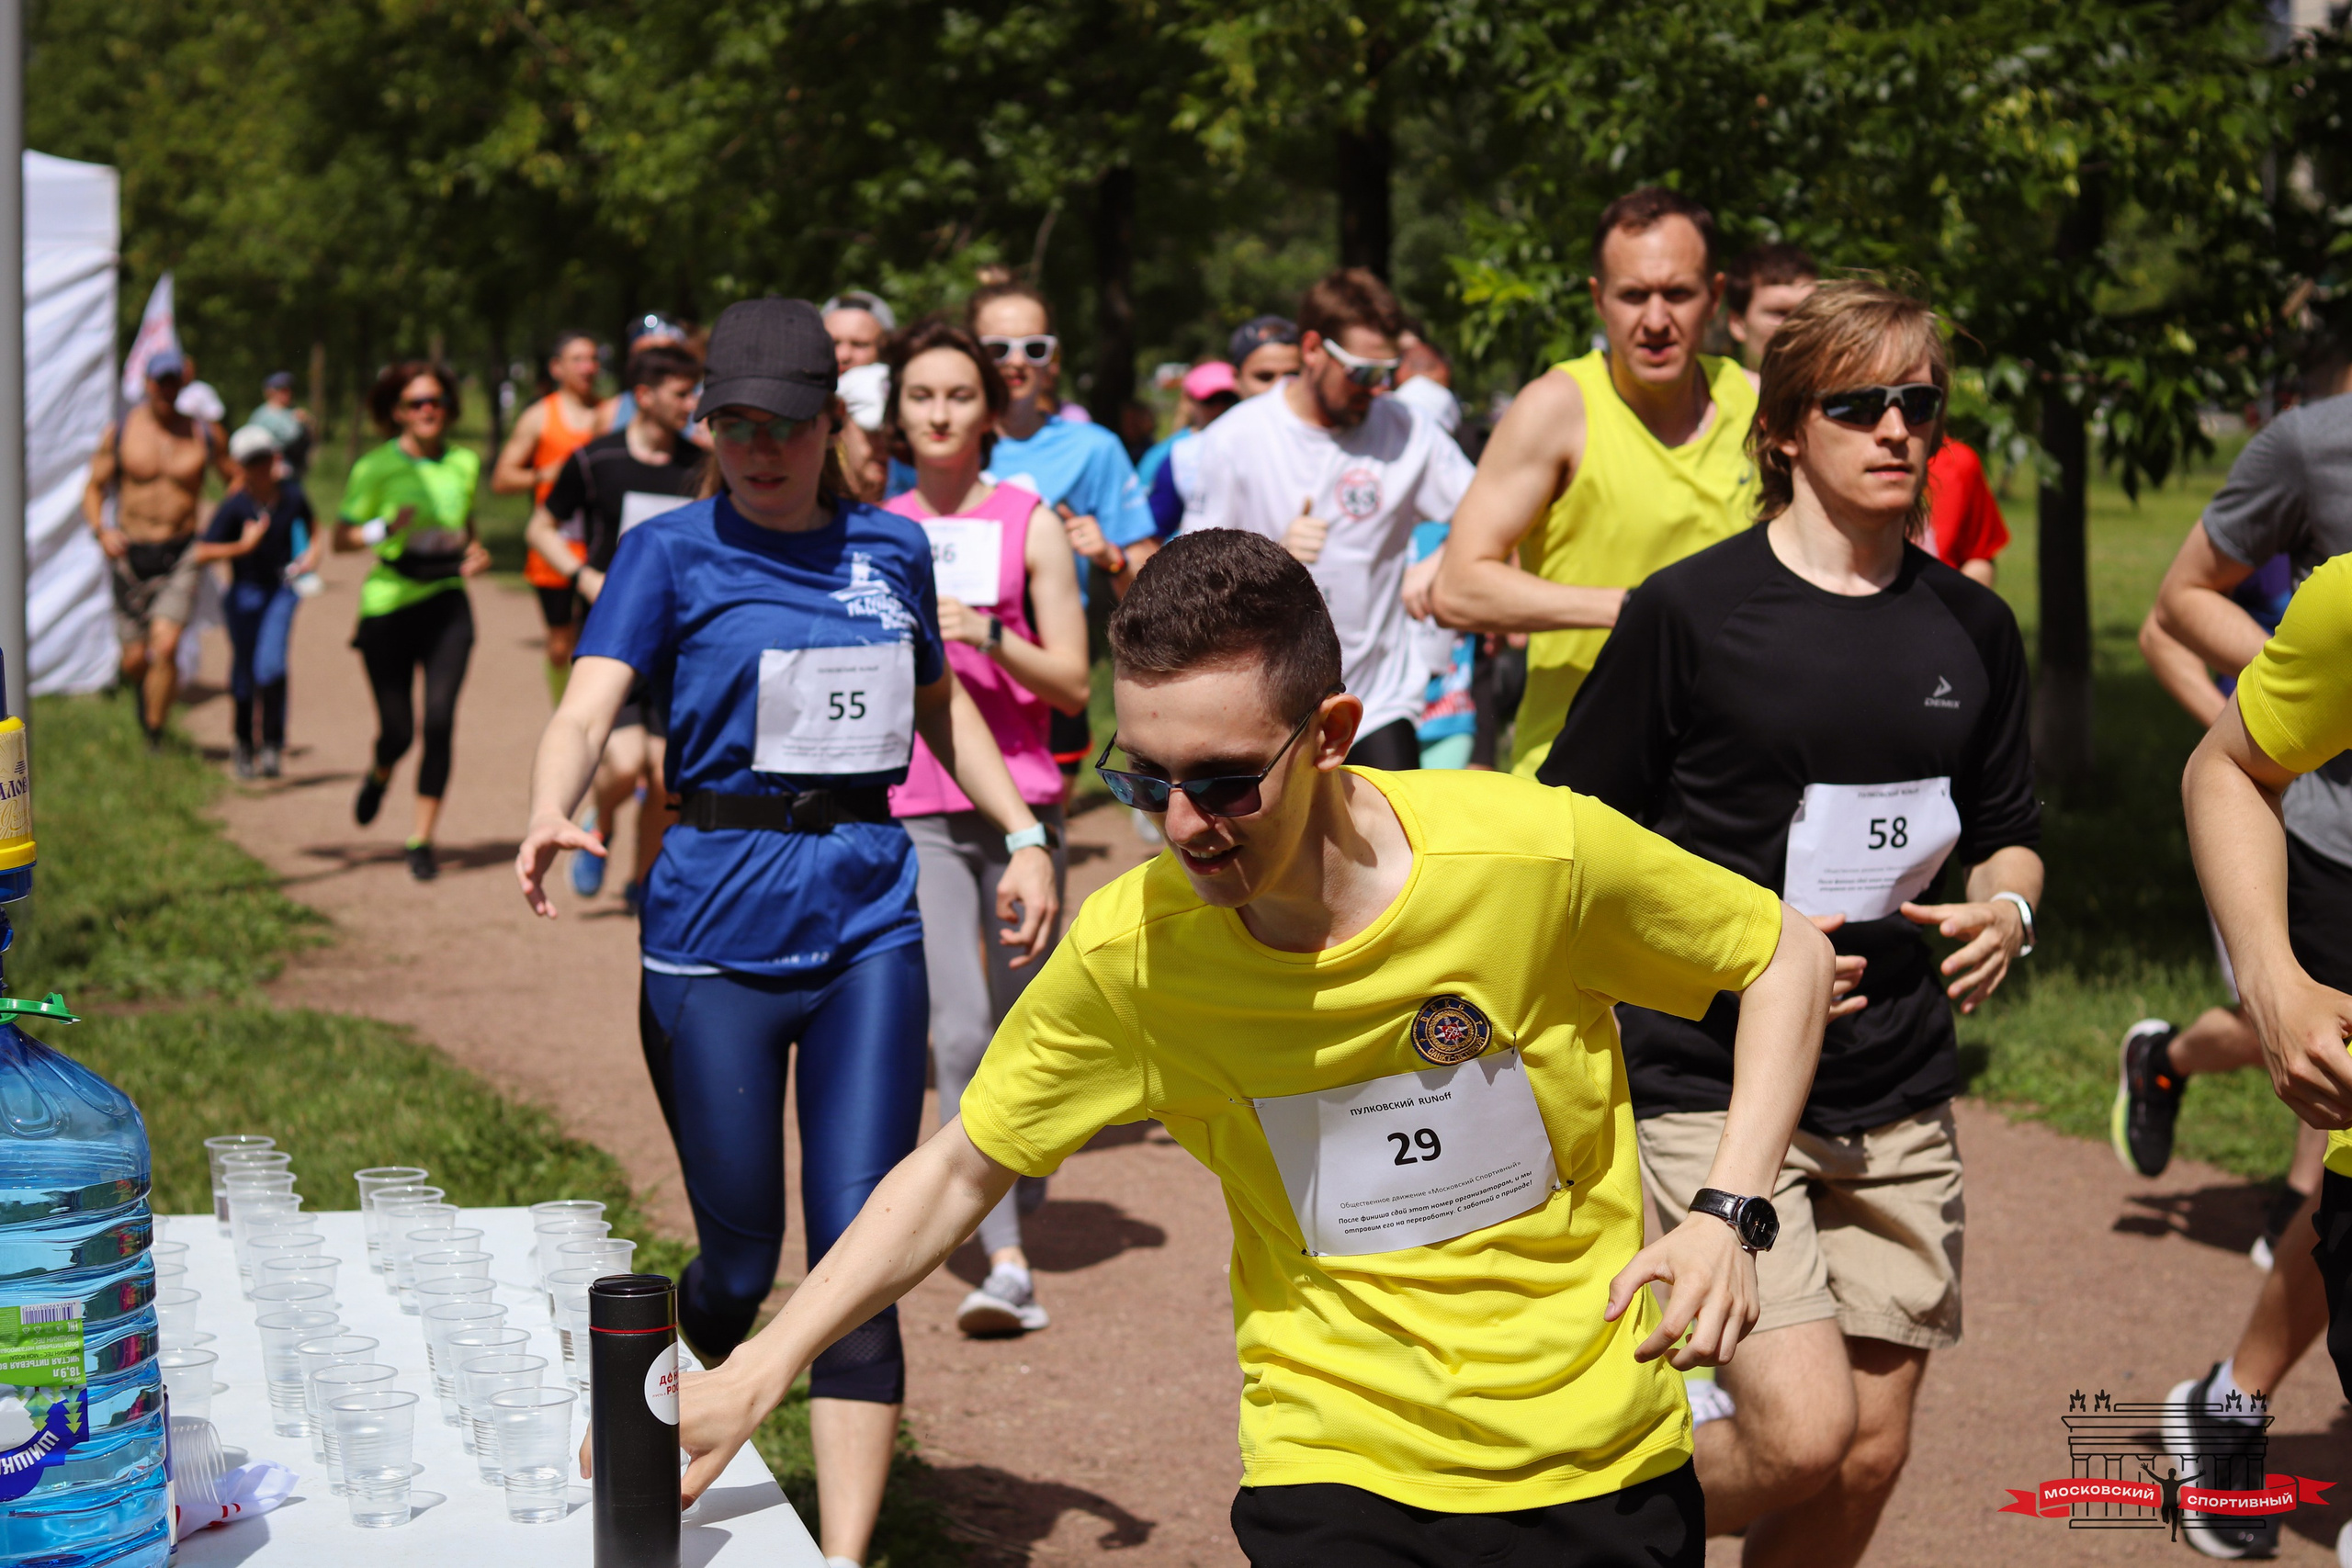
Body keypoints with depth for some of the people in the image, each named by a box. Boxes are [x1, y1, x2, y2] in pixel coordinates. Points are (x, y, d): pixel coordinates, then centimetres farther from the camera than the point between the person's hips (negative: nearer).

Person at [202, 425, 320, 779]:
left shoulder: (292, 495, -4)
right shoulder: (233, 507, -14)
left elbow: (312, 527, 18)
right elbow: (203, 552, -18)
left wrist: (312, 552, 0)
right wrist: (244, 545, -28)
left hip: (281, 590, 1)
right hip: (245, 593, -1)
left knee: (270, 663, -16)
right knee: (243, 667, 7)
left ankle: (272, 744, -5)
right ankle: (243, 742, 29)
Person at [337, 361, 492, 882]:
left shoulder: (464, 463, 9)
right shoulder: (375, 467, -3)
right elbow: (341, 537, -2)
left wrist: (476, 554, 4)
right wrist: (385, 529, -20)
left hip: (447, 603, 2)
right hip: (388, 604, -2)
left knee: (439, 720, -12)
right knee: (397, 731, 1)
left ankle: (422, 839, -1)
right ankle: (380, 776, 40)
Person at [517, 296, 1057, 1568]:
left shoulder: (892, 549, 9)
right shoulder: (670, 553, -2)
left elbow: (940, 705, 26)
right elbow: (587, 708, -16)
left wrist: (1025, 833, 16)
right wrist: (549, 818, -36)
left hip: (866, 914, 3)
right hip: (715, 922, -2)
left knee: (859, 1246, -5)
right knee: (741, 1260, 4)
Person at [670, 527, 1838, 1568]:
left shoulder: (1538, 855, -18)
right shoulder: (1128, 954, -14)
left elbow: (1783, 955, -1)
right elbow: (961, 1167, -1)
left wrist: (1731, 1214, -12)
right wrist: (756, 1377, -8)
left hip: (1600, 1464, 0)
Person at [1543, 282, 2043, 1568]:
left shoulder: (1971, 627, 8)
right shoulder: (1691, 611, -7)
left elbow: (2009, 831, 20)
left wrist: (2008, 909, -3)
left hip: (1898, 1100, 5)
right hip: (1712, 1083, -5)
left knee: (1869, 1458, 7)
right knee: (1802, 1437, -16)